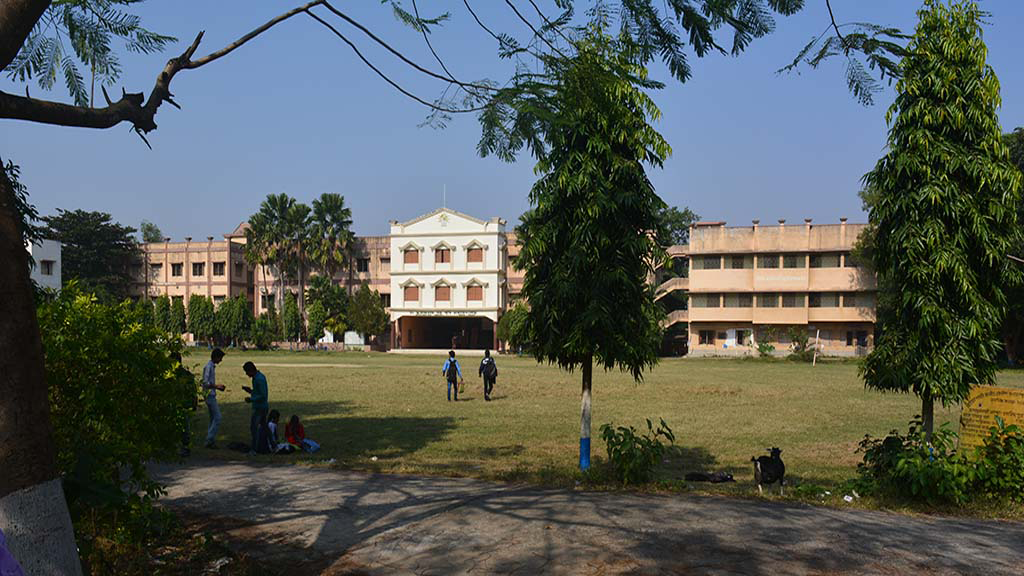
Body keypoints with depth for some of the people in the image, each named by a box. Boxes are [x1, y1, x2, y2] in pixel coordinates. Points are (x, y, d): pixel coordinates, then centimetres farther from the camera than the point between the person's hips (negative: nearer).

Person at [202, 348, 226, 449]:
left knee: (213, 419, 10)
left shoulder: (212, 366, 16)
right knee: (217, 418, -10)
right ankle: (210, 440, -8)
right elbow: (206, 383, -22)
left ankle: (209, 441, 13)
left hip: (211, 396, 10)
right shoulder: (208, 367, -15)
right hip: (210, 396, -10)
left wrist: (217, 387, 12)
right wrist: (217, 386, -16)